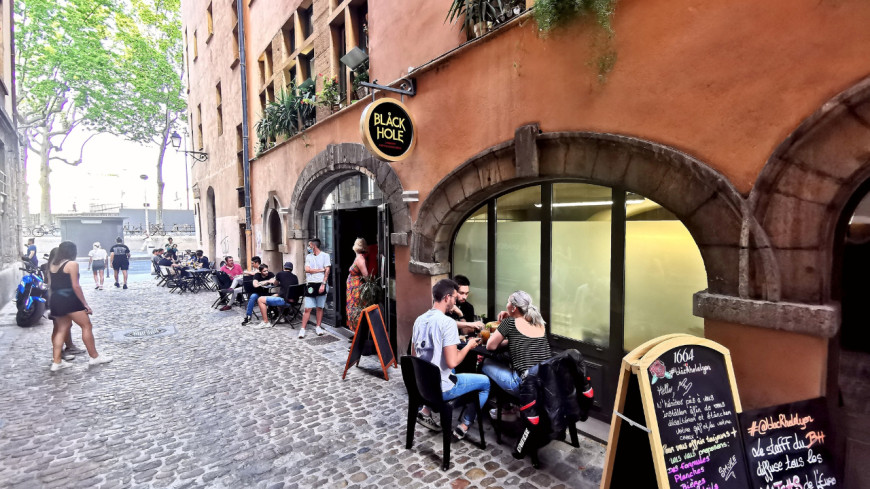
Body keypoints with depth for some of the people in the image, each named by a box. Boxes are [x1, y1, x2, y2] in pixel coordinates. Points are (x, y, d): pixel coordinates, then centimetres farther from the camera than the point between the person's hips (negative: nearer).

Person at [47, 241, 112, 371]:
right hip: (68, 299, -8)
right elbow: (75, 286, -13)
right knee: (87, 326, 2)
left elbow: (52, 284, 12)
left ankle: (56, 362, 12)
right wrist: (85, 304, -10)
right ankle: (94, 357, 6)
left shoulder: (52, 264, 12)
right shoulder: (72, 264, -10)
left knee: (61, 330, 14)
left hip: (55, 300, 8)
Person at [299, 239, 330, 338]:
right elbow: (307, 270, -1)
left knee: (320, 307, 6)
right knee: (307, 308, -1)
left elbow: (327, 271, -6)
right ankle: (303, 329, 3)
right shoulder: (308, 256, 11)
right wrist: (321, 270, -5)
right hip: (310, 285, 2)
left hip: (321, 284, -2)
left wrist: (323, 284, -13)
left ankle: (318, 327, 18)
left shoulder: (325, 255, 0)